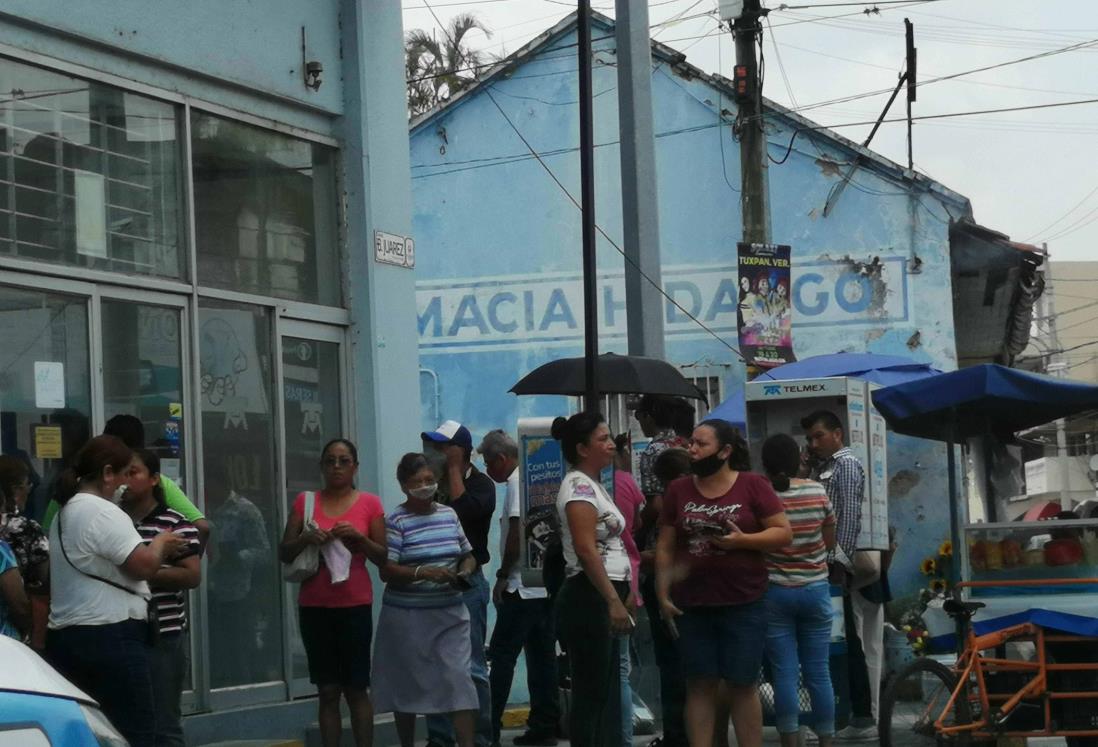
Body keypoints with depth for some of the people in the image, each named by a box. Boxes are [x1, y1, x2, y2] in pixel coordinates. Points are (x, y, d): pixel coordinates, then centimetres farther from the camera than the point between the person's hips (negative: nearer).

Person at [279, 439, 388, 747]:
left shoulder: (369, 504, 3)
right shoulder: (305, 502, 7)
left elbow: (384, 557, 3)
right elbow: (284, 554, 6)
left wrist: (359, 538, -14)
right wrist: (306, 539, -13)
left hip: (355, 606, -1)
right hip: (314, 607, 2)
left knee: (356, 689, -1)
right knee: (328, 690, 2)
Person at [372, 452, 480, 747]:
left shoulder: (449, 514, 8)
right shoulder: (396, 521, -8)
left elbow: (468, 555, 17)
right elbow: (386, 571, -14)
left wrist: (464, 572, -5)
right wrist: (423, 572, -28)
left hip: (450, 613, 3)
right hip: (407, 616, -3)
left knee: (459, 679, -7)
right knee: (407, 684, 7)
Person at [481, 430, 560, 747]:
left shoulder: (517, 482, -10)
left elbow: (518, 531, -18)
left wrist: (503, 576, -11)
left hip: (522, 587, -9)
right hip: (546, 584, 9)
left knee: (502, 656, -7)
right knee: (542, 657, 10)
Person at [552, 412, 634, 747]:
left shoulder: (592, 485, 18)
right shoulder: (579, 486, -12)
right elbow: (586, 551, -21)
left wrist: (625, 595, 23)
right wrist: (614, 601, -24)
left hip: (603, 600, 10)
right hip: (588, 599, -10)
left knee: (607, 693, 11)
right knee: (592, 694, -9)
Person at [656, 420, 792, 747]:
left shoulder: (753, 485, -3)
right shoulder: (678, 490, 6)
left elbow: (784, 533, -4)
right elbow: (665, 547, 8)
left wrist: (742, 540, -18)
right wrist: (663, 595, 2)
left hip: (743, 605, -2)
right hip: (693, 605, 2)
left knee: (742, 685, 3)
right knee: (700, 685, 3)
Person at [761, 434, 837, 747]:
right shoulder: (818, 492, -3)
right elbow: (830, 542, 6)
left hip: (774, 592, -2)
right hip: (815, 589, 2)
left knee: (785, 674, 1)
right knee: (818, 673, 8)